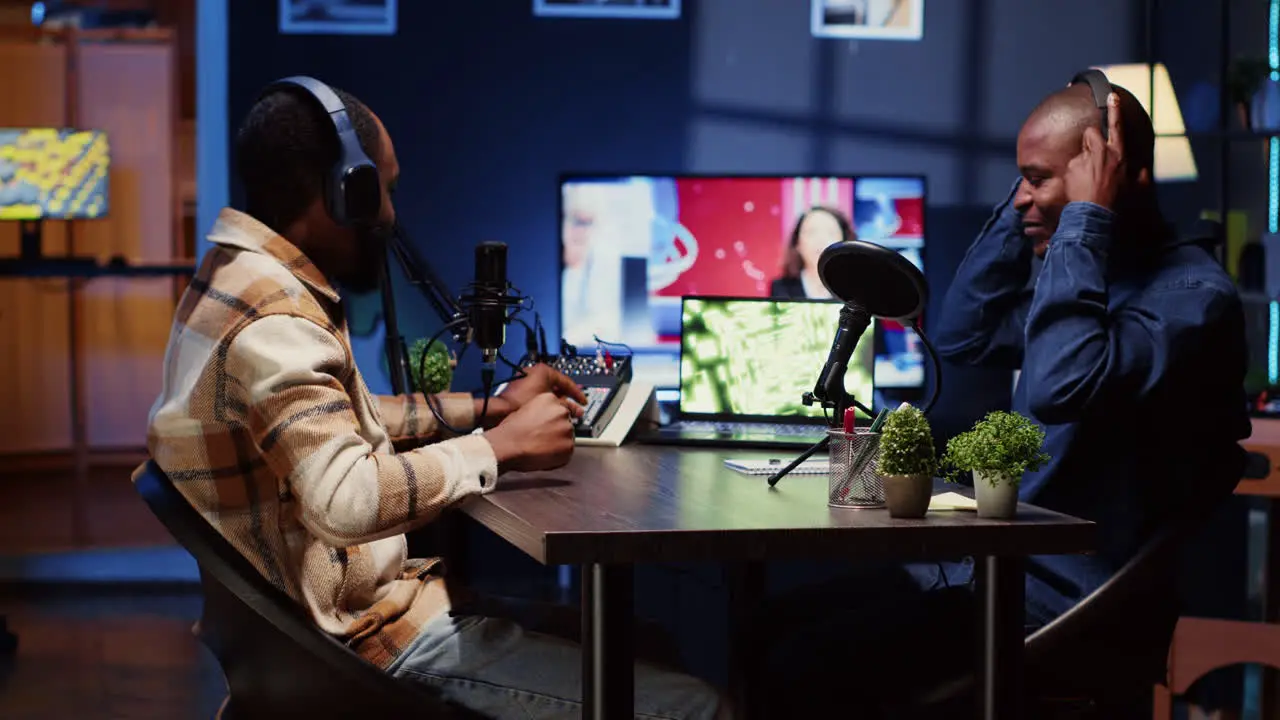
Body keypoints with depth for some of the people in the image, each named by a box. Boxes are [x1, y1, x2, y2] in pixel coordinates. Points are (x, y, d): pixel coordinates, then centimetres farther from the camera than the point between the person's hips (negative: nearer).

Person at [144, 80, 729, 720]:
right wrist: (500, 447, -23)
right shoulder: (272, 320, -24)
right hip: (359, 630, -11)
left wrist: (483, 408, 17)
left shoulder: (242, 279, 10)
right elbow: (348, 500, -37)